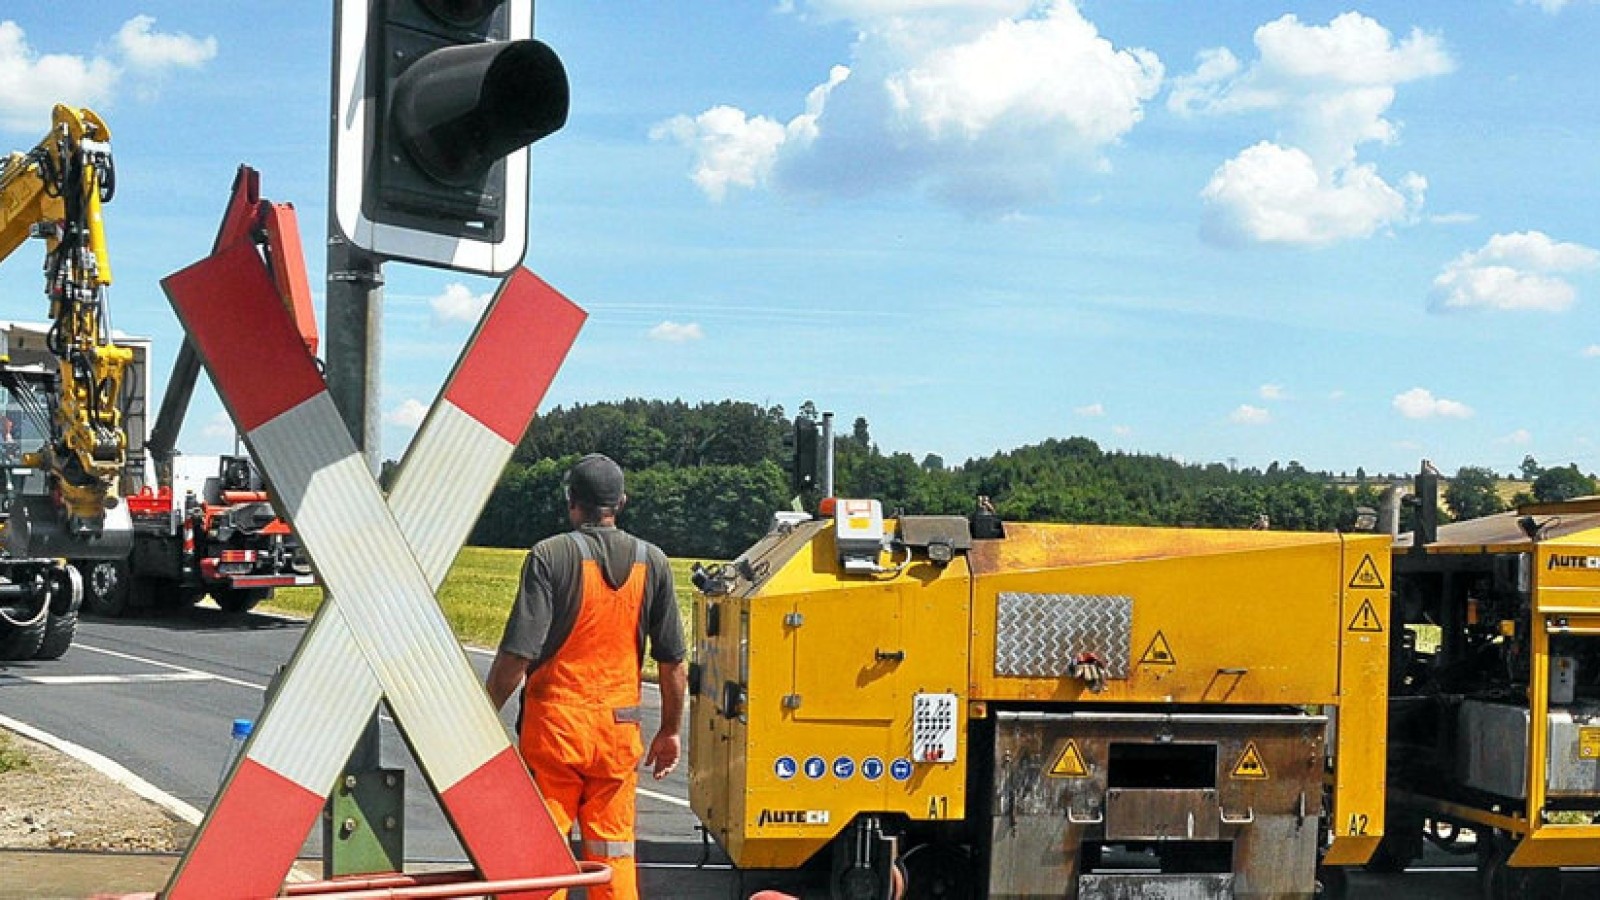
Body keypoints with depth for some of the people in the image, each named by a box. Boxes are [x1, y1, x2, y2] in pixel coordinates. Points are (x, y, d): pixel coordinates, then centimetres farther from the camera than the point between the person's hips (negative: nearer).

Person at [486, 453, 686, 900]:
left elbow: (517, 655, -13)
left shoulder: (550, 556, -7)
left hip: (554, 726, -3)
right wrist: (670, 731, 17)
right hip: (618, 730, 3)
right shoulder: (652, 562, 4)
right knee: (613, 853, 9)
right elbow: (672, 662, 6)